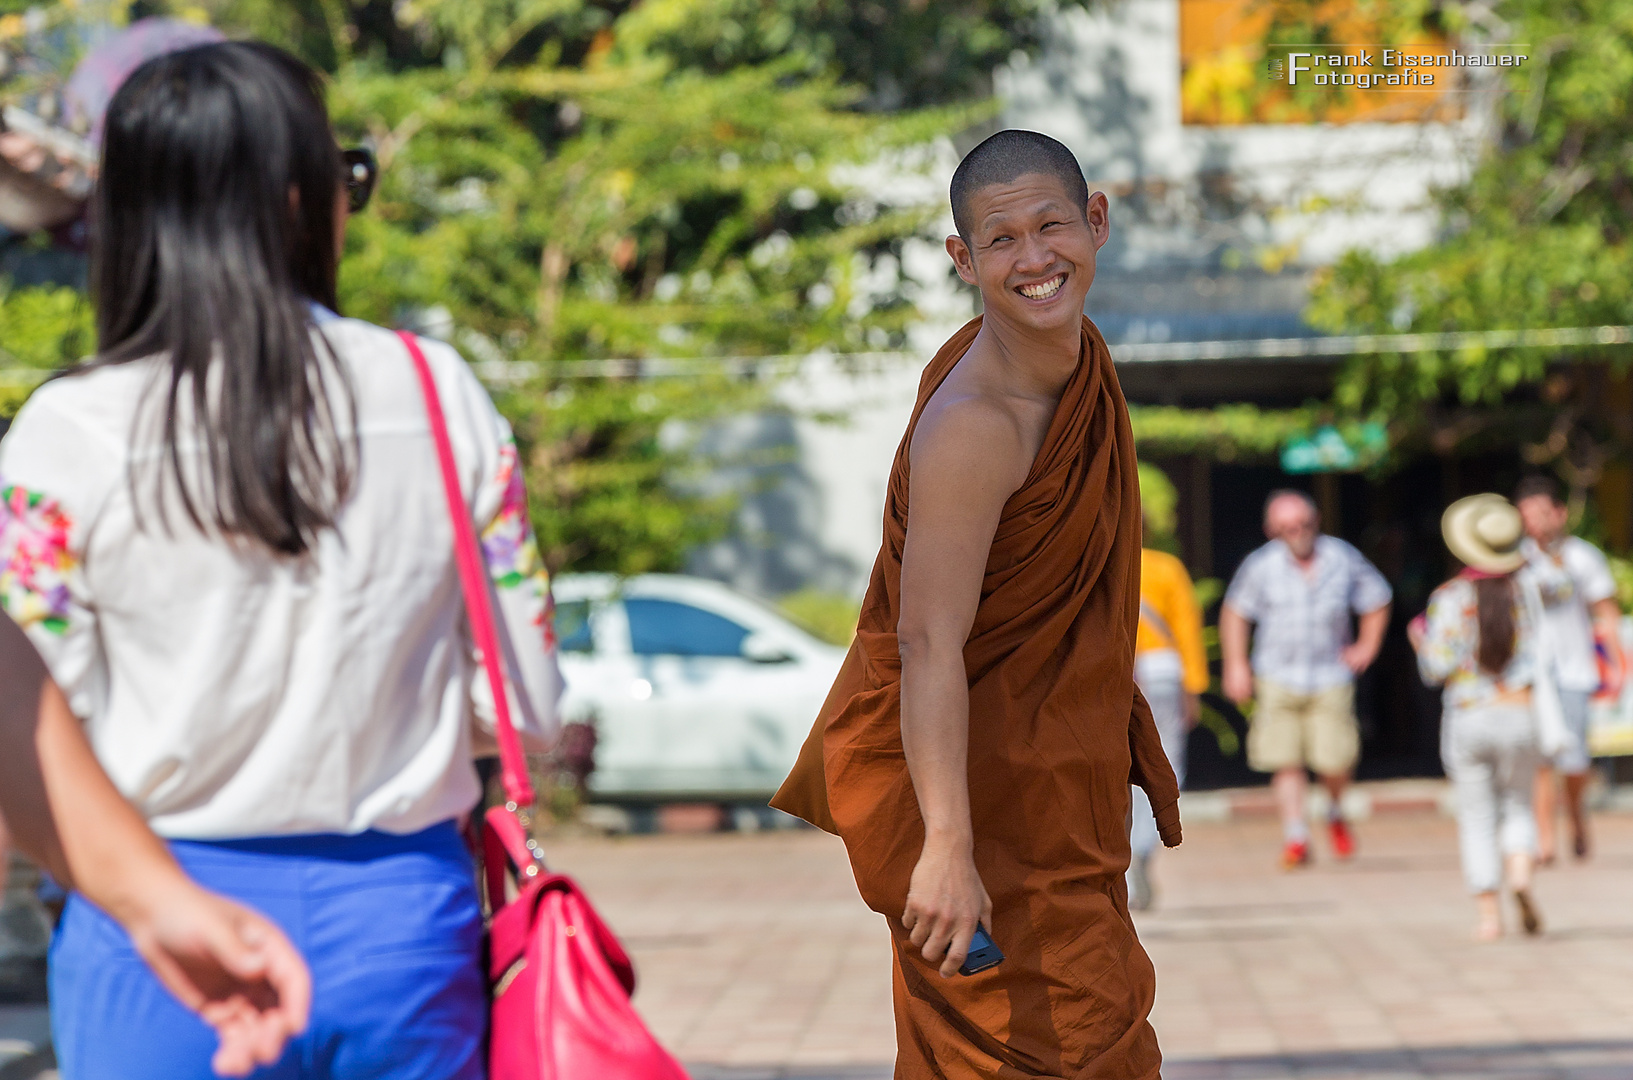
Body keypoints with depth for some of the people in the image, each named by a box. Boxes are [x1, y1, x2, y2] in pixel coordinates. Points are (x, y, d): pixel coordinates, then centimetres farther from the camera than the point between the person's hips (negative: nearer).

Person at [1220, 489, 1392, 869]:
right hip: (1278, 678, 0)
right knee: (1286, 762, -6)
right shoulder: (1261, 565, -6)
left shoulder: (1344, 560, -2)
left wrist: (1366, 647, 7)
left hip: (1330, 679, 0)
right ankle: (1295, 837, 3)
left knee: (1334, 762, -6)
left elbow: (1377, 601, 14)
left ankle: (1336, 813, 25)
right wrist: (1236, 665, 2)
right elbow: (1235, 612, 6)